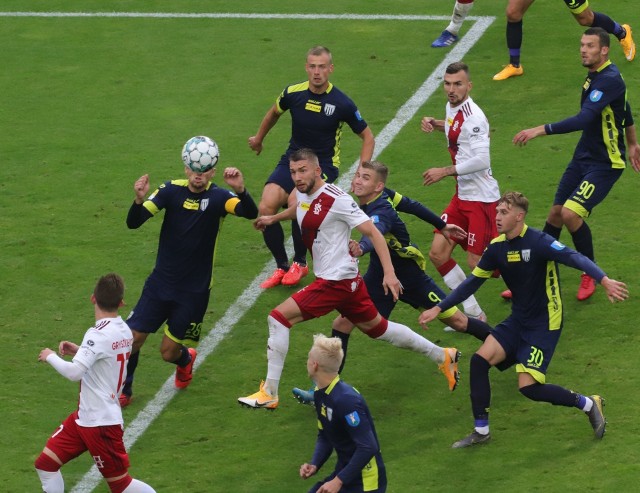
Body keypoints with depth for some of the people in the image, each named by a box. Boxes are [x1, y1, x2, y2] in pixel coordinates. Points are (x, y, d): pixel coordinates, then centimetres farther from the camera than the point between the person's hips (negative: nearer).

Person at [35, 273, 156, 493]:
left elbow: (74, 372, -31)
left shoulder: (99, 335, -23)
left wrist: (50, 356, -13)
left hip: (101, 423, -9)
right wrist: (80, 351, 7)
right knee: (45, 464, 8)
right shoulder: (124, 331, 4)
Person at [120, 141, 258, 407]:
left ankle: (185, 359, 40)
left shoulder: (218, 197, -11)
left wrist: (240, 190, -50)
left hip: (194, 291, -2)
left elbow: (250, 213, -29)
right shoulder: (172, 190, -6)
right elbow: (133, 222, -13)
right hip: (161, 283, 2)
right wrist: (139, 200, -35)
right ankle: (122, 391, 19)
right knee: (132, 338, -4)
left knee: (169, 352, 4)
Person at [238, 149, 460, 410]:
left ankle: (269, 394, -9)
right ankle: (443, 356, 33)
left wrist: (389, 273, -25)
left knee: (278, 317, -12)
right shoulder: (303, 193, 5)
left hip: (336, 280, -9)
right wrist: (273, 218, 43)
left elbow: (373, 232, -18)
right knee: (378, 328, 20)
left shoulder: (335, 199, -19)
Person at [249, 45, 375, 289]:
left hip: (324, 165, -3)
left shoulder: (342, 103, -12)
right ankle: (281, 267, 2)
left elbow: (367, 137, 0)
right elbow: (274, 113, 20)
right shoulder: (293, 93, -5)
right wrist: (258, 138, 33)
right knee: (266, 208, -19)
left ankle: (300, 262, -5)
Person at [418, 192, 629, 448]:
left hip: (544, 324, -7)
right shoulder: (496, 247, 1)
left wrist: (604, 280, -50)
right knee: (479, 360, -9)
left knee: (528, 386, -16)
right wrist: (438, 308, 12)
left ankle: (588, 404, 7)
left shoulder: (538, 242, -20)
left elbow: (575, 258, -33)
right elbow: (472, 282, 12)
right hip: (518, 321, 7)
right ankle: (481, 431, 5)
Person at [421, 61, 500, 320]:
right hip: (462, 195, 9)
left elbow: (481, 161, -28)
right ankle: (473, 313, 10)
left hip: (481, 197, -9)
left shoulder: (472, 116, -20)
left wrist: (444, 172, -22)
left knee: (477, 264, -6)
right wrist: (433, 123, 13)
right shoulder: (452, 107, 7)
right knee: (438, 253, 2)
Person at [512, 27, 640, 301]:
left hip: (605, 163, -9)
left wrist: (540, 130, -39)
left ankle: (591, 274, 2)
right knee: (555, 213, 7)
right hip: (583, 156, 9)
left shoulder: (609, 80, -24)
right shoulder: (596, 75, 6)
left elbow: (583, 119, -36)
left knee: (571, 213, -19)